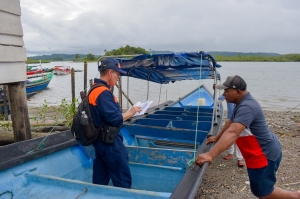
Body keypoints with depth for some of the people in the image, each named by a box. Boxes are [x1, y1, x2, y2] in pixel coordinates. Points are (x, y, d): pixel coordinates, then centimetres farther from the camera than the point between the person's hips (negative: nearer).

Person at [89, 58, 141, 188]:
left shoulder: (94, 90, 10)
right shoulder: (103, 92, -22)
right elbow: (115, 120, -25)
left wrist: (126, 113, 6)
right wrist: (130, 113, -10)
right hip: (109, 141, -10)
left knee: (100, 178, 18)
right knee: (123, 178, 2)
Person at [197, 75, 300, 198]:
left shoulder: (247, 107, -30)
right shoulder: (242, 103, 5)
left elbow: (232, 133, -43)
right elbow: (230, 123, 19)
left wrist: (210, 155, -49)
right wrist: (217, 138, 23)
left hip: (264, 154, -10)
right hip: (262, 152, 10)